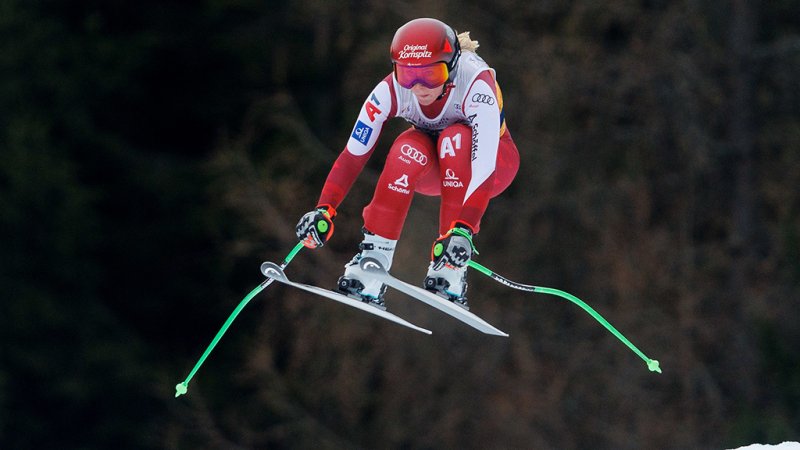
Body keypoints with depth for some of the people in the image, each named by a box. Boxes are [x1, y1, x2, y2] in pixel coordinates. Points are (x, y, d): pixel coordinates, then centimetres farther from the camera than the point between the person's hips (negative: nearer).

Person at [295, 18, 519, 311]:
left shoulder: (475, 85, -35)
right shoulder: (391, 90, -26)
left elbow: (484, 167, -44)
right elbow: (353, 154, -26)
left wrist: (463, 230, -56)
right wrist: (324, 210, -39)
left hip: (496, 161, -2)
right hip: (430, 167, 2)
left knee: (455, 137, -36)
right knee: (409, 149, -33)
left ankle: (451, 273, -35)